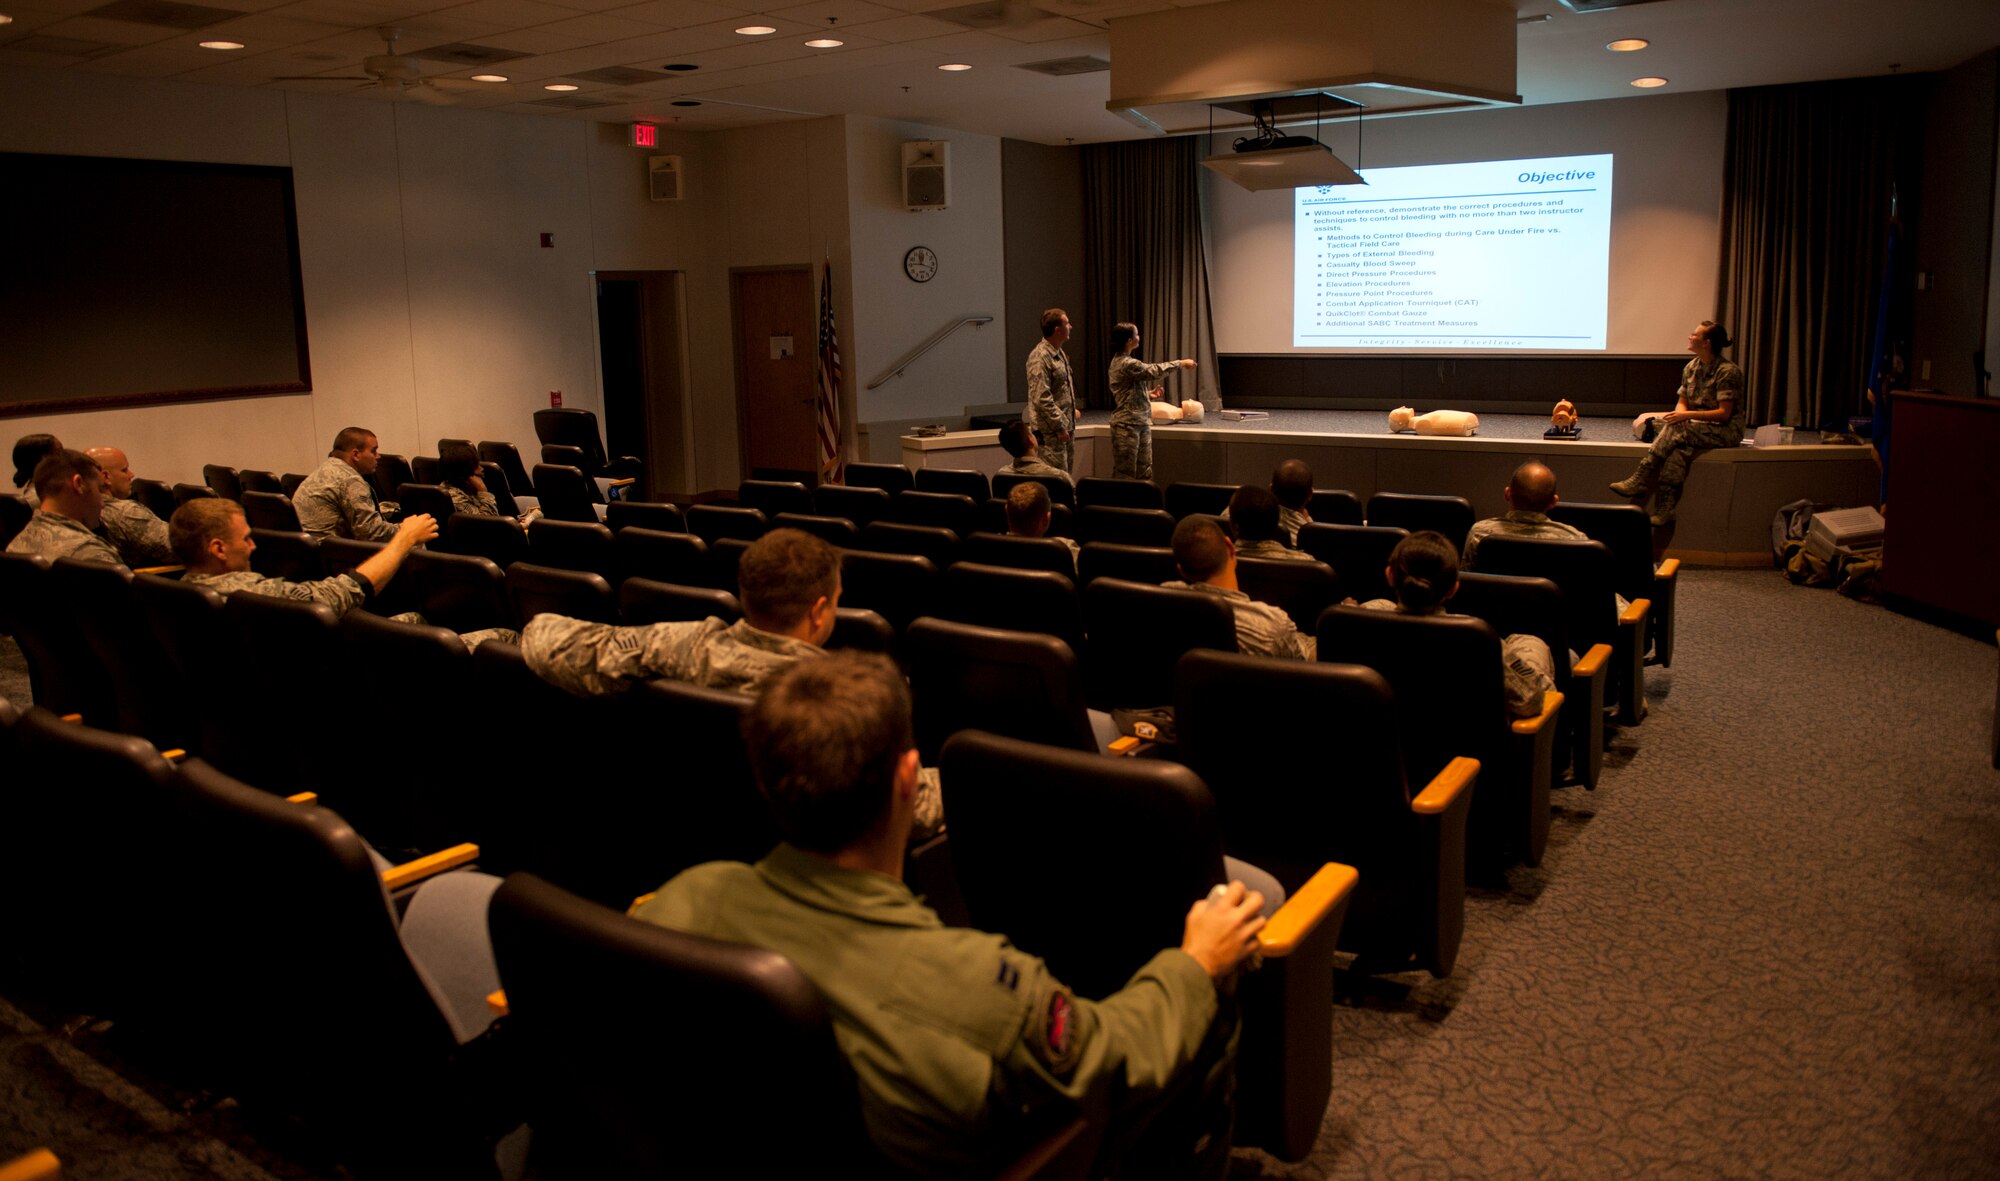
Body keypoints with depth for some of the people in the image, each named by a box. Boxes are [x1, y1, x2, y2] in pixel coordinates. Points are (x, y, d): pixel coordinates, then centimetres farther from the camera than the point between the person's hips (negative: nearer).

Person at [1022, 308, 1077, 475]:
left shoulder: (1060, 353, 13)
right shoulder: (1040, 358, -18)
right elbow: (1042, 399, -22)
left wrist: (1071, 410, 16)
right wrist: (1060, 426, -20)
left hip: (1064, 427, 10)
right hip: (1051, 431, -10)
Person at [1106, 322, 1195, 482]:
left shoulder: (1122, 361, 14)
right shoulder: (1126, 364, -18)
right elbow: (1155, 371, -18)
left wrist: (1149, 395, 8)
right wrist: (1181, 363, -6)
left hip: (1141, 424, 10)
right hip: (1127, 425, -10)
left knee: (1144, 472, 9)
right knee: (1125, 473, -3)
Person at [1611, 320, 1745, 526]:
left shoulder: (1727, 371, -14)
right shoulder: (1691, 367, 8)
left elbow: (1724, 413, -18)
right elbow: (1682, 401, 13)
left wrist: (1687, 415, -24)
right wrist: (1679, 414, -12)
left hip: (1725, 430, -6)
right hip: (1697, 427, 6)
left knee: (1676, 430, -33)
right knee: (1679, 450, -30)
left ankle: (1640, 480, -31)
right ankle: (1664, 511, -39)